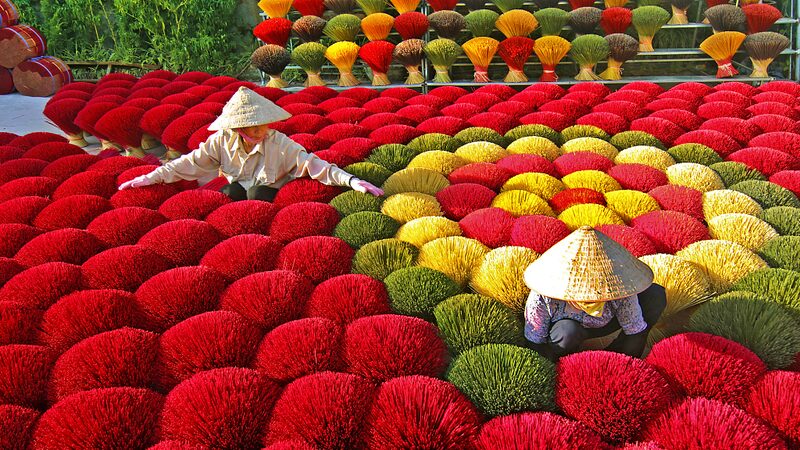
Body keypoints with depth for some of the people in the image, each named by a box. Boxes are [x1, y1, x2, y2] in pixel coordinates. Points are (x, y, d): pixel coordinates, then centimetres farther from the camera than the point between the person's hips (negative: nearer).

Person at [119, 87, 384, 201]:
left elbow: (313, 164, -20)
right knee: (233, 189, -30)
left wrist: (351, 180, -31)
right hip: (235, 194, 2)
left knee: (258, 192, -32)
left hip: (268, 197, -2)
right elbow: (190, 163, -4)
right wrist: (150, 178, -10)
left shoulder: (279, 143, -13)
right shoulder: (223, 140, -7)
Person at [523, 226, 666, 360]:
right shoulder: (541, 299, -37)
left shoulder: (620, 291, -33)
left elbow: (636, 334, -19)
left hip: (600, 326, 4)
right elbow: (534, 346, -26)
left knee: (656, 295, -14)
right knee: (568, 331, -41)